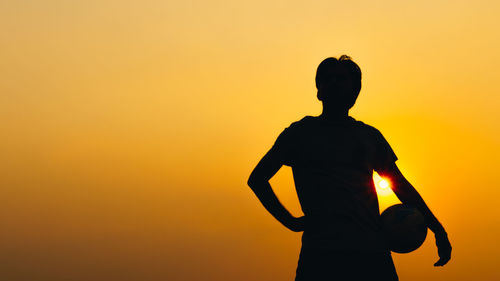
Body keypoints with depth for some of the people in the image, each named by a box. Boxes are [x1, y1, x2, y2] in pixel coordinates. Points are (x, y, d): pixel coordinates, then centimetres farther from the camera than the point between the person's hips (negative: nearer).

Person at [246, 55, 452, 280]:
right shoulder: (300, 132, 13)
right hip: (320, 253, -2)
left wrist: (438, 230, 16)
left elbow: (401, 185, 26)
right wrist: (290, 221, 2)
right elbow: (257, 178, 14)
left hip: (373, 253, 3)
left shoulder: (370, 136, 21)